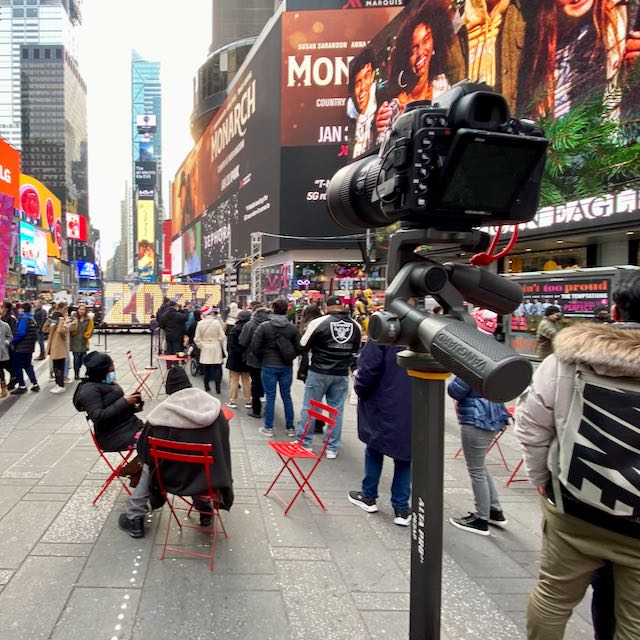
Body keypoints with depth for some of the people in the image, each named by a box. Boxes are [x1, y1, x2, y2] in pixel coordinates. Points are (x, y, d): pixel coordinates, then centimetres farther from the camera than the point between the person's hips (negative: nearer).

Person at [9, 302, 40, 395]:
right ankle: (35, 384, 15)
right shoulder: (32, 319, 8)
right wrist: (32, 342, 13)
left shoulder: (23, 318, -15)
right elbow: (35, 334, 10)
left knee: (17, 366, 4)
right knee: (28, 365, 18)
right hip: (30, 347, 8)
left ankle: (22, 386, 6)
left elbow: (21, 333, -23)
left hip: (20, 347, -8)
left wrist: (13, 341, -12)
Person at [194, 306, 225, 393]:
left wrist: (201, 346, 10)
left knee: (206, 368, 11)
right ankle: (217, 387, 0)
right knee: (217, 368, 4)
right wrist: (220, 345, 11)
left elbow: (197, 338, -4)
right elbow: (222, 337, -7)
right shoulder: (216, 322, -10)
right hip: (216, 348, -2)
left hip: (205, 349, 2)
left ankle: (206, 386, 16)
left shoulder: (200, 323, -6)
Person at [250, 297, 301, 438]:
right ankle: (290, 428, 17)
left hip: (269, 367, -2)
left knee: (270, 397, 6)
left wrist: (262, 359, 7)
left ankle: (268, 428, 13)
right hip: (286, 367, 2)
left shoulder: (264, 326, -9)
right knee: (287, 396, 11)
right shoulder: (292, 327, -1)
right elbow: (298, 348, 0)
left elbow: (254, 347, -10)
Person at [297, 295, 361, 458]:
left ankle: (305, 443, 19)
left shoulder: (318, 322, -13)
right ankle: (333, 448, 15)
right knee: (337, 410, 10)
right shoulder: (356, 326, 0)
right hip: (342, 374, 3)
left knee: (309, 407, 10)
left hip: (319, 372, -3)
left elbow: (303, 347, -3)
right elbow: (356, 350, 14)